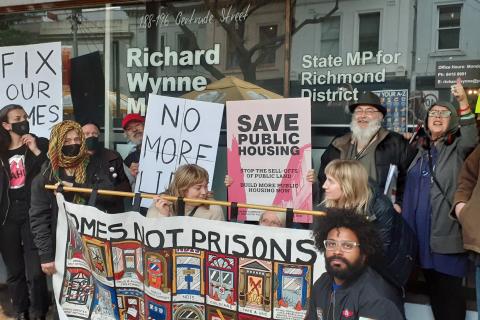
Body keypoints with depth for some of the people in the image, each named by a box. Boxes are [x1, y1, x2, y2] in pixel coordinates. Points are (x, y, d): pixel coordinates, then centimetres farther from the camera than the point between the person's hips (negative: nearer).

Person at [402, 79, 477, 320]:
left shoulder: (457, 148, 0)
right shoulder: (421, 150, 15)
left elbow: (471, 139, -24)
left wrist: (463, 102, -35)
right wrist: (406, 224, 16)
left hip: (447, 232, -5)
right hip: (421, 232, 5)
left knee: (449, 289, -4)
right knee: (432, 287, 13)